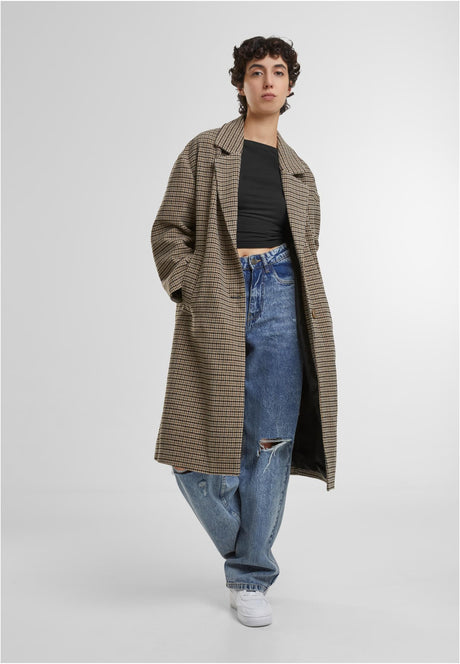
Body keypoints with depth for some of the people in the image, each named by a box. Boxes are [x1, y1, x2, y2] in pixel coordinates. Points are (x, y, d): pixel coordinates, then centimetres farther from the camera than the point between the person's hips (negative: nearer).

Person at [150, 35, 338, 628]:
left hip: (280, 302, 2)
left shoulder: (299, 173, 17)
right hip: (214, 308, -2)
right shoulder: (205, 151, 8)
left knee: (271, 443, 0)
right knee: (200, 448, -3)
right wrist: (190, 292, -6)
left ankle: (250, 578, 15)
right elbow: (169, 229, 4)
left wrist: (294, 302, 6)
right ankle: (244, 545, 26)